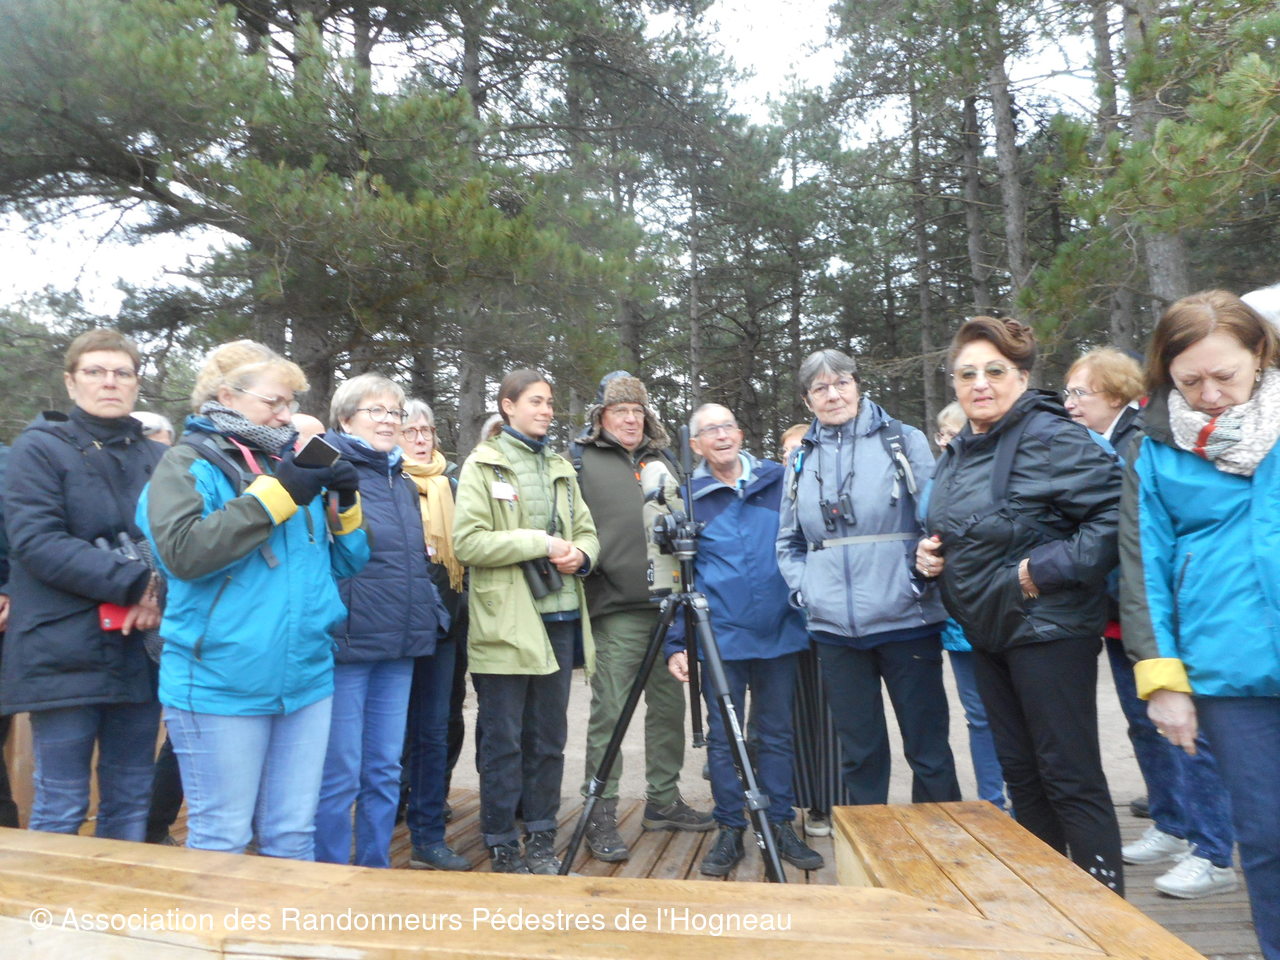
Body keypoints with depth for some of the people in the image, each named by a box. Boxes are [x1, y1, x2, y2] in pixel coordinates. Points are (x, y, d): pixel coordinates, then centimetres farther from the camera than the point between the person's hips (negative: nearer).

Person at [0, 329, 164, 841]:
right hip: (65, 652, -4)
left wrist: (158, 592, -15)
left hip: (139, 653, 4)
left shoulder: (158, 459, 12)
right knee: (60, 809, 4)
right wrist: (132, 581, -20)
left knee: (131, 803, 13)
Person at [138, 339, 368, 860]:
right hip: (222, 686, -5)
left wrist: (346, 503, -3)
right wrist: (274, 497, -19)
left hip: (307, 680, 5)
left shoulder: (294, 465, 12)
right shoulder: (189, 463, -3)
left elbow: (346, 562, 15)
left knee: (293, 835, 15)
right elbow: (181, 551, -21)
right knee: (221, 840, 8)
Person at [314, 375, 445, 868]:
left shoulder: (403, 483, 15)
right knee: (339, 775, 3)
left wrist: (431, 612, 16)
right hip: (345, 644, -7)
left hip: (399, 649, 7)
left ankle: (376, 869, 30)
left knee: (385, 769, 15)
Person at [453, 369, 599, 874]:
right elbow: (467, 541, -12)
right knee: (503, 741, 4)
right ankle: (502, 844, 19)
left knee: (549, 737, 12)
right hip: (505, 622, -5)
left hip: (558, 617, 5)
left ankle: (541, 836, 26)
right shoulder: (483, 464, -1)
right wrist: (539, 543, -16)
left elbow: (587, 530, 17)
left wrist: (581, 553, -6)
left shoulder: (560, 468, 17)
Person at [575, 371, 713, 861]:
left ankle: (663, 800, 27)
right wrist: (581, 559, -14)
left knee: (669, 706, 12)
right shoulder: (581, 461, 4)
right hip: (616, 609, -5)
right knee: (610, 711, -2)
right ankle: (601, 815, 9)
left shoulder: (665, 460, 19)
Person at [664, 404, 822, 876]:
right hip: (720, 639, -1)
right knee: (722, 738, 7)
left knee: (777, 735, 12)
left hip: (779, 633, 2)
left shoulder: (779, 481, 2)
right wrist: (675, 643, -5)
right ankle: (730, 831, 22)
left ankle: (781, 827, 26)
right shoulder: (689, 499, -1)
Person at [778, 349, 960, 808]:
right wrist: (802, 589, 4)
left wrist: (919, 580, -12)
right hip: (834, 628, 3)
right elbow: (788, 540, 18)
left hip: (906, 620, -3)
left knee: (928, 748, 8)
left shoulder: (904, 442, 1)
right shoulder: (802, 460, 10)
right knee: (859, 752, 13)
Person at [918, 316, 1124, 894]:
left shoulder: (1050, 438, -16)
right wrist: (929, 553, 3)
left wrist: (1051, 568, -25)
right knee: (1020, 773, 18)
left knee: (1071, 778, 1)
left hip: (1047, 629, -9)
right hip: (986, 632, 9)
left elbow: (1116, 510, -24)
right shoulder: (955, 455, 10)